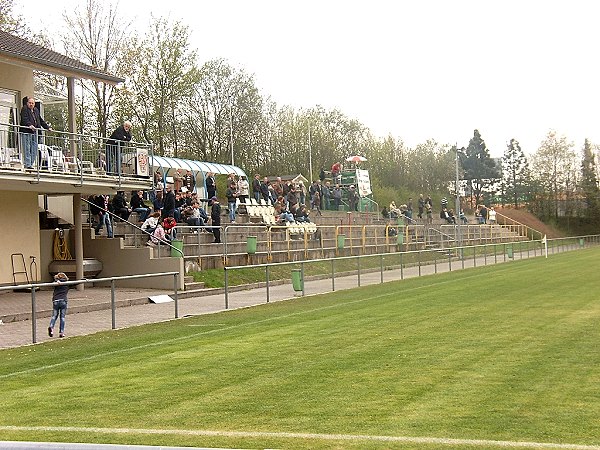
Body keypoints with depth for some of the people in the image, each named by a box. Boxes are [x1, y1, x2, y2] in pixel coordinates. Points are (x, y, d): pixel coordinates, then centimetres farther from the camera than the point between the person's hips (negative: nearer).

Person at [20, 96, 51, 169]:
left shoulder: (36, 110, 21)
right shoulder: (24, 109, -1)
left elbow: (41, 120, 28)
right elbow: (24, 119, -16)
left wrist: (48, 127, 23)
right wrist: (30, 125, -32)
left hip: (34, 132, 7)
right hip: (26, 132, -7)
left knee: (34, 149, 3)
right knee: (27, 148, -9)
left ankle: (31, 164, 6)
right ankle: (27, 164, -10)